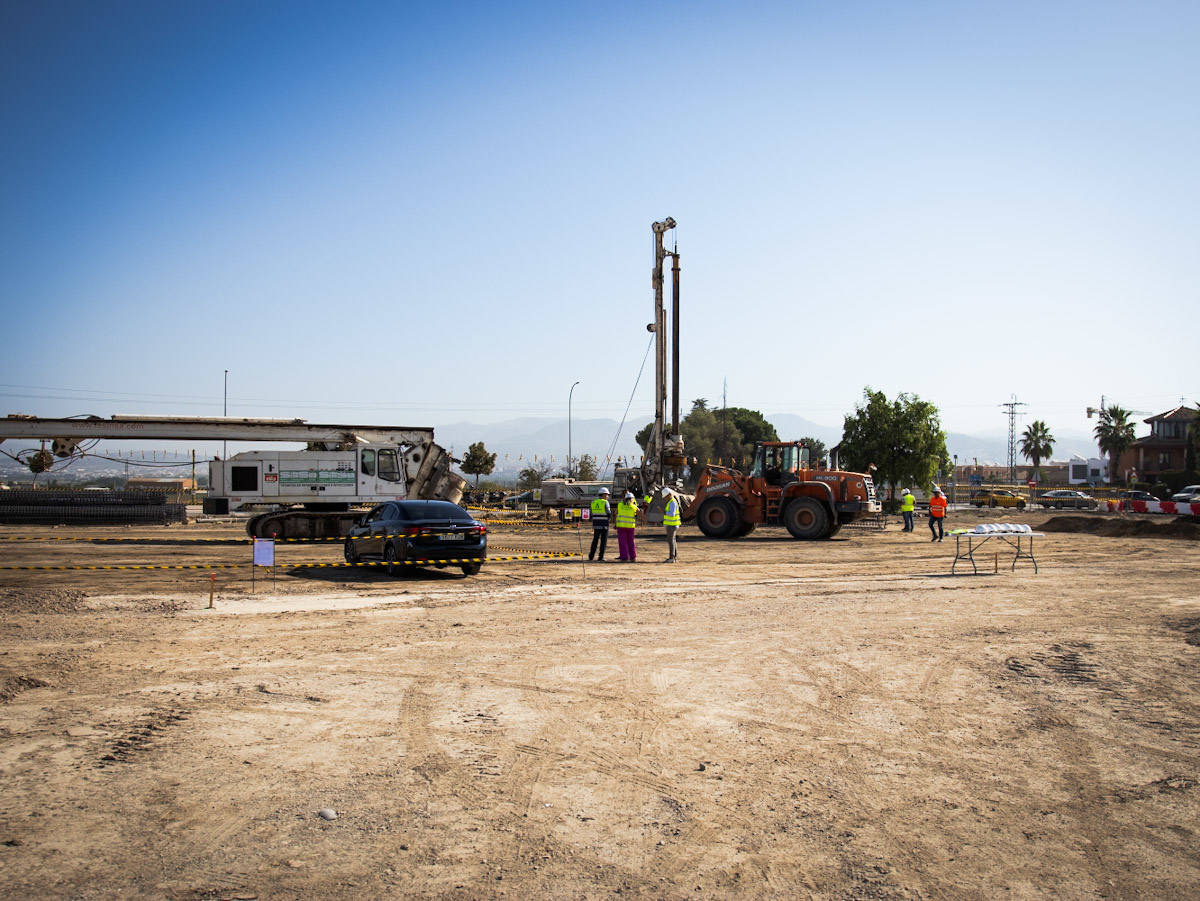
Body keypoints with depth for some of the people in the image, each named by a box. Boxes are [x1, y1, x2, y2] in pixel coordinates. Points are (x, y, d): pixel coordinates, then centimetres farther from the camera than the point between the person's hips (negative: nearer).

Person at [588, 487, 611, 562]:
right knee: (603, 541, 2)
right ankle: (601, 557, 0)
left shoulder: (594, 502, 8)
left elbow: (592, 515, 12)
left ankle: (591, 556, 16)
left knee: (595, 540, 16)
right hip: (604, 524, -5)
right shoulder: (605, 502, -9)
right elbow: (609, 514, -12)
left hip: (596, 524, 5)